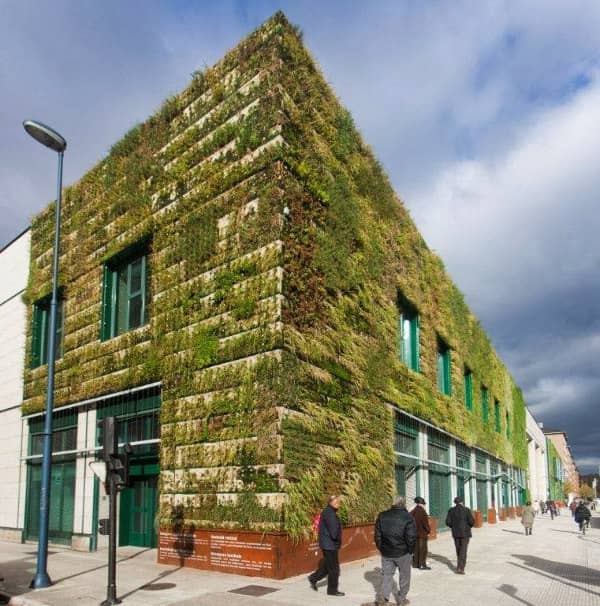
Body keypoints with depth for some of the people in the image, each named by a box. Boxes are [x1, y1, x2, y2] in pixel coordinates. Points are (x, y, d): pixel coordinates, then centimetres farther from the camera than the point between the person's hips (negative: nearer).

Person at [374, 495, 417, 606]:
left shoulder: (382, 516, 1)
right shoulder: (408, 517, -11)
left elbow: (377, 535, 3)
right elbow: (411, 537, -14)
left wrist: (381, 549, 12)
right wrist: (410, 550, 0)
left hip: (386, 552, 3)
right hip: (403, 552, -3)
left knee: (387, 575, 12)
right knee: (404, 576, 14)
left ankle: (382, 595, -5)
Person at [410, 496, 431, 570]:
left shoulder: (413, 512, 5)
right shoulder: (422, 512, -17)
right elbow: (425, 523, -18)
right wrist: (428, 530, -3)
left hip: (414, 533, 7)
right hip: (422, 533, -7)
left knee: (416, 548, 14)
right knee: (423, 549, 1)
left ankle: (415, 564, 19)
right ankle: (423, 565, 3)